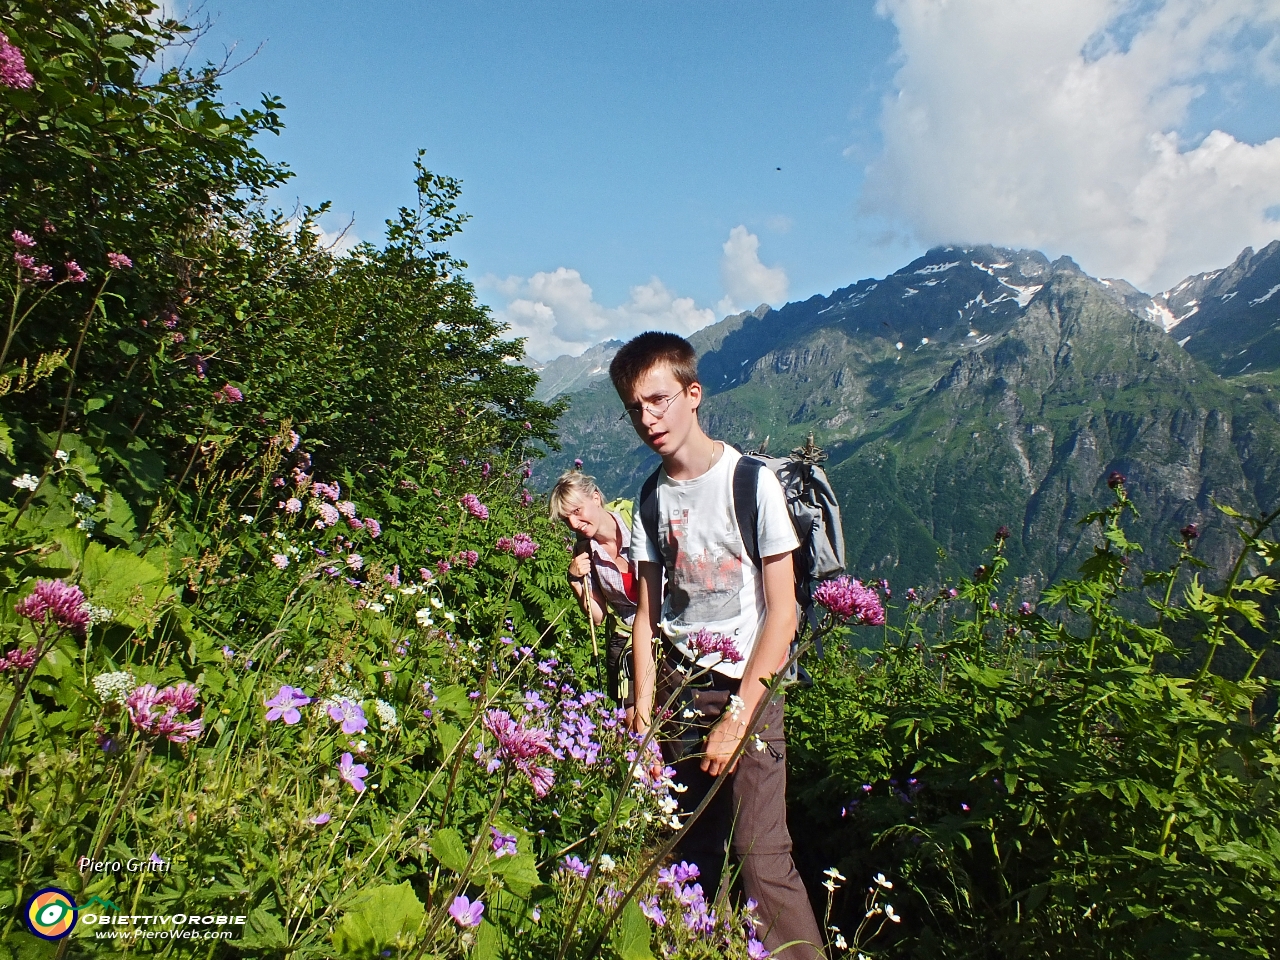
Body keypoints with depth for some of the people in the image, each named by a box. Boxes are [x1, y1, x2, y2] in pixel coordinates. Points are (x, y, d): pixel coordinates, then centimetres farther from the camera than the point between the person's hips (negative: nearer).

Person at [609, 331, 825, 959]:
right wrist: (644, 710, -2)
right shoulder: (652, 497, 5)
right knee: (695, 853, 6)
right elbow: (648, 611, 7)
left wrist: (737, 716, -13)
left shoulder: (751, 481, -9)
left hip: (746, 688, -4)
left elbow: (782, 611, -9)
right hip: (677, 688, 4)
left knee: (759, 855, -10)